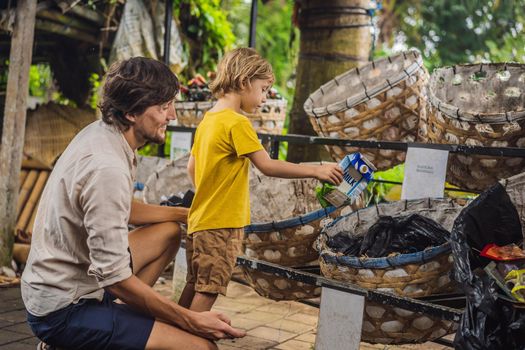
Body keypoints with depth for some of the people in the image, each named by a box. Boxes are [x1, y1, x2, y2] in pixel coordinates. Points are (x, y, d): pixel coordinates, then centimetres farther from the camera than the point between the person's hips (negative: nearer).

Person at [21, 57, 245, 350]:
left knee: (169, 232, 21)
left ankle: (121, 314, 10)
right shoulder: (107, 168, -28)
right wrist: (192, 320, -20)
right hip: (63, 310, -9)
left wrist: (187, 214, 11)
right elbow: (115, 278, -26)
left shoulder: (100, 133, 0)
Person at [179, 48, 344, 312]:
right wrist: (316, 170, -14)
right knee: (209, 289, -1)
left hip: (200, 219, 9)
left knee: (194, 285, 17)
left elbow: (192, 167, 15)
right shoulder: (237, 123, -17)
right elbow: (267, 166, -20)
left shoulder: (208, 120, 10)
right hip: (221, 223, -9)